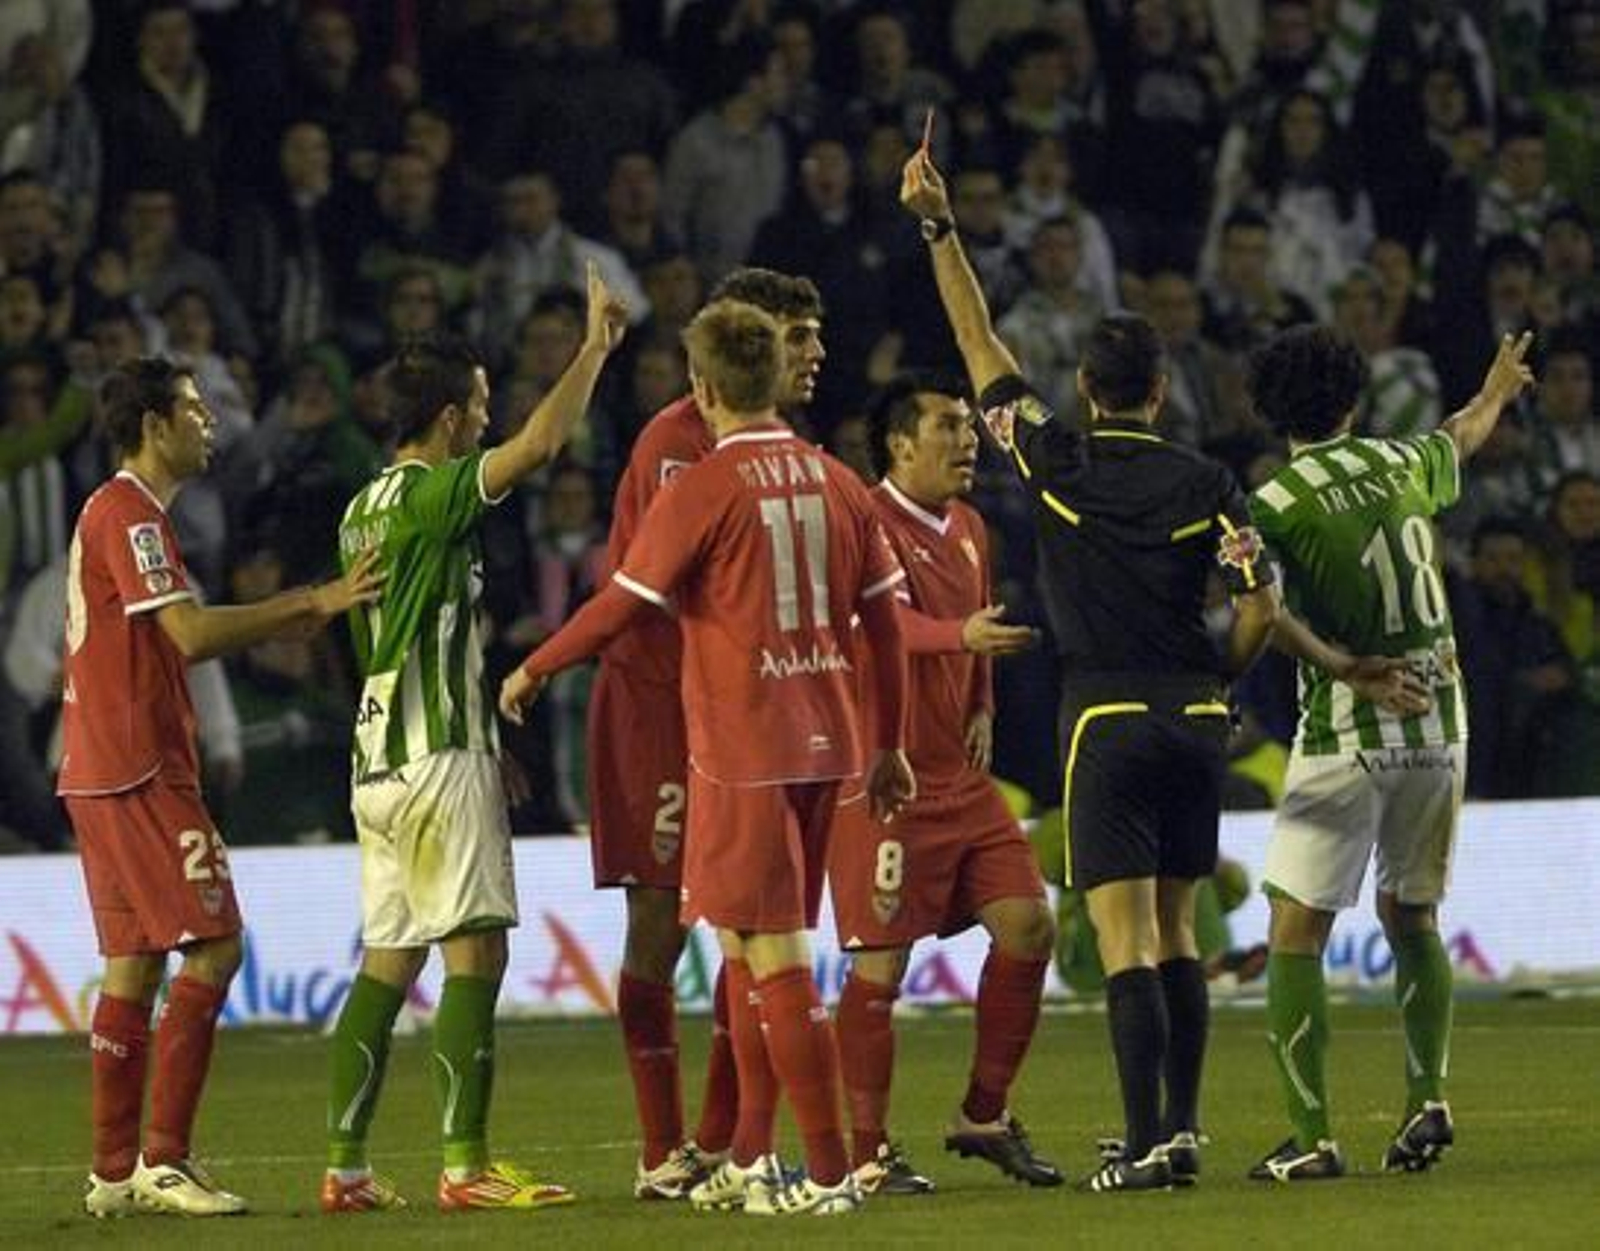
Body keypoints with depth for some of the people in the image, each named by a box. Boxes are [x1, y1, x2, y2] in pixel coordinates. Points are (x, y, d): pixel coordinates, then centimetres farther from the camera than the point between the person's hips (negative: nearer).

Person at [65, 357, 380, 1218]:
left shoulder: (112, 512, 20)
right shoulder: (131, 514, -12)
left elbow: (181, 636, 20)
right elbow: (193, 634, -20)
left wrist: (310, 606, 14)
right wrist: (316, 604, -16)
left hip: (105, 773, 10)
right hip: (139, 771, -10)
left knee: (134, 963, 10)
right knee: (214, 947, -10)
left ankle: (115, 1172, 10)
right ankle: (163, 1161, -12)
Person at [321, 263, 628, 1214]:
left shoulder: (368, 508, 16)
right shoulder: (430, 496, -12)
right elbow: (540, 444, -24)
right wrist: (595, 348, -12)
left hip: (380, 752, 9)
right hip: (440, 752, -9)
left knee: (389, 960, 10)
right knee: (476, 951, -8)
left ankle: (346, 1163, 8)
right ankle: (466, 1164, -11)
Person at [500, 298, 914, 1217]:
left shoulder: (704, 491, -10)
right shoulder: (835, 483, 7)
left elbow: (620, 607, -5)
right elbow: (886, 621, 10)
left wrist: (532, 673, 11)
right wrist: (890, 749, 19)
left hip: (744, 752, -7)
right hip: (824, 744, 7)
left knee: (777, 959, -5)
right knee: (748, 946, 16)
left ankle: (830, 1172, -8)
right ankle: (749, 1160, 19)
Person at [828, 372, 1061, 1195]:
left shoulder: (968, 530, 14)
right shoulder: (871, 526, -13)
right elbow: (889, 622, -30)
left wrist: (982, 710, 13)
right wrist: (961, 635, -48)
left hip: (962, 778, 9)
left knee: (1028, 927, 5)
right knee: (880, 966, -6)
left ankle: (984, 1117, 18)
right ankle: (866, 1153, 2)